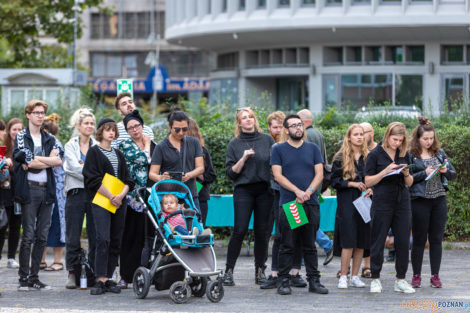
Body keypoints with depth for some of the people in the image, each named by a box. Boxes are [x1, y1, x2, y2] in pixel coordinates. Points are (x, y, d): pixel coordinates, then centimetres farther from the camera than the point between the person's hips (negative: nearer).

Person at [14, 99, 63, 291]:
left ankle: (34, 277, 9)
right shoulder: (21, 137, 2)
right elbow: (27, 162, -13)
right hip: (29, 190, -5)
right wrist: (48, 160, -3)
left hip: (47, 190, 5)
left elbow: (59, 160, -2)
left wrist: (36, 159, -9)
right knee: (28, 236, -8)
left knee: (42, 237, 4)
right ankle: (24, 278, -4)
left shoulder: (50, 139, 16)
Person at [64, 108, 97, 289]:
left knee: (95, 236, -1)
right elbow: (74, 167, -7)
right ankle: (72, 273, 3)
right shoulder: (71, 146, 7)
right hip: (76, 193, -1)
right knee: (73, 236, -2)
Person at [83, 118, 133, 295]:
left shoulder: (118, 154, 19)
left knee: (116, 241, 2)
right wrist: (111, 197, -13)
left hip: (120, 202, 6)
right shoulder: (94, 152, 3)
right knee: (103, 239, -15)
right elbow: (94, 179, -7)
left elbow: (127, 179, 13)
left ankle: (108, 278, 6)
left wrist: (122, 195, -7)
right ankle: (100, 280, -17)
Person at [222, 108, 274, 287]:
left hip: (265, 190, 2)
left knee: (262, 231, 2)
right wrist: (243, 158, -11)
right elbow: (230, 172, 2)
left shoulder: (267, 140, 9)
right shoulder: (235, 144, 6)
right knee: (240, 230, -9)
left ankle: (260, 271, 10)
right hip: (244, 190, -2)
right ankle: (229, 270, -4)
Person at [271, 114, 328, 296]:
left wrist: (308, 192, -10)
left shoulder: (313, 148, 13)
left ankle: (314, 280, 9)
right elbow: (278, 175, -3)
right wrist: (297, 192, -14)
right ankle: (284, 281, 2)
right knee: (287, 245, -2)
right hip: (288, 204, -2)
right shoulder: (279, 150, 5)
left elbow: (319, 174, 7)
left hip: (311, 204, 2)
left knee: (310, 245, 6)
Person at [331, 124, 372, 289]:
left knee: (361, 241, 3)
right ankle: (343, 277, -3)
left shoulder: (368, 157, 12)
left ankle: (355, 276, 10)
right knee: (348, 241, -10)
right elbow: (334, 181, -1)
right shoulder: (340, 158, 1)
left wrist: (371, 189, -4)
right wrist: (352, 184, -13)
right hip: (347, 203, -4)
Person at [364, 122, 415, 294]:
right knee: (378, 242, 0)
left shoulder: (404, 155, 11)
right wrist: (386, 171, -16)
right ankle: (375, 279, 9)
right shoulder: (375, 155, -2)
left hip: (402, 202, 4)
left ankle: (400, 280, 10)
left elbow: (409, 183, 15)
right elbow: (368, 182, -5)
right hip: (382, 202, -4)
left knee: (403, 241, 2)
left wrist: (406, 174, -6)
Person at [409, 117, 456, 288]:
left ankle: (435, 276, 11)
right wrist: (425, 173, -17)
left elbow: (453, 175, 12)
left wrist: (445, 171, -9)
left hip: (439, 200, 4)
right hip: (420, 201, -4)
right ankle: (416, 276, 10)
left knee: (436, 239, 5)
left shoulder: (439, 153, 10)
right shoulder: (411, 155, -2)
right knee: (419, 240, 2)